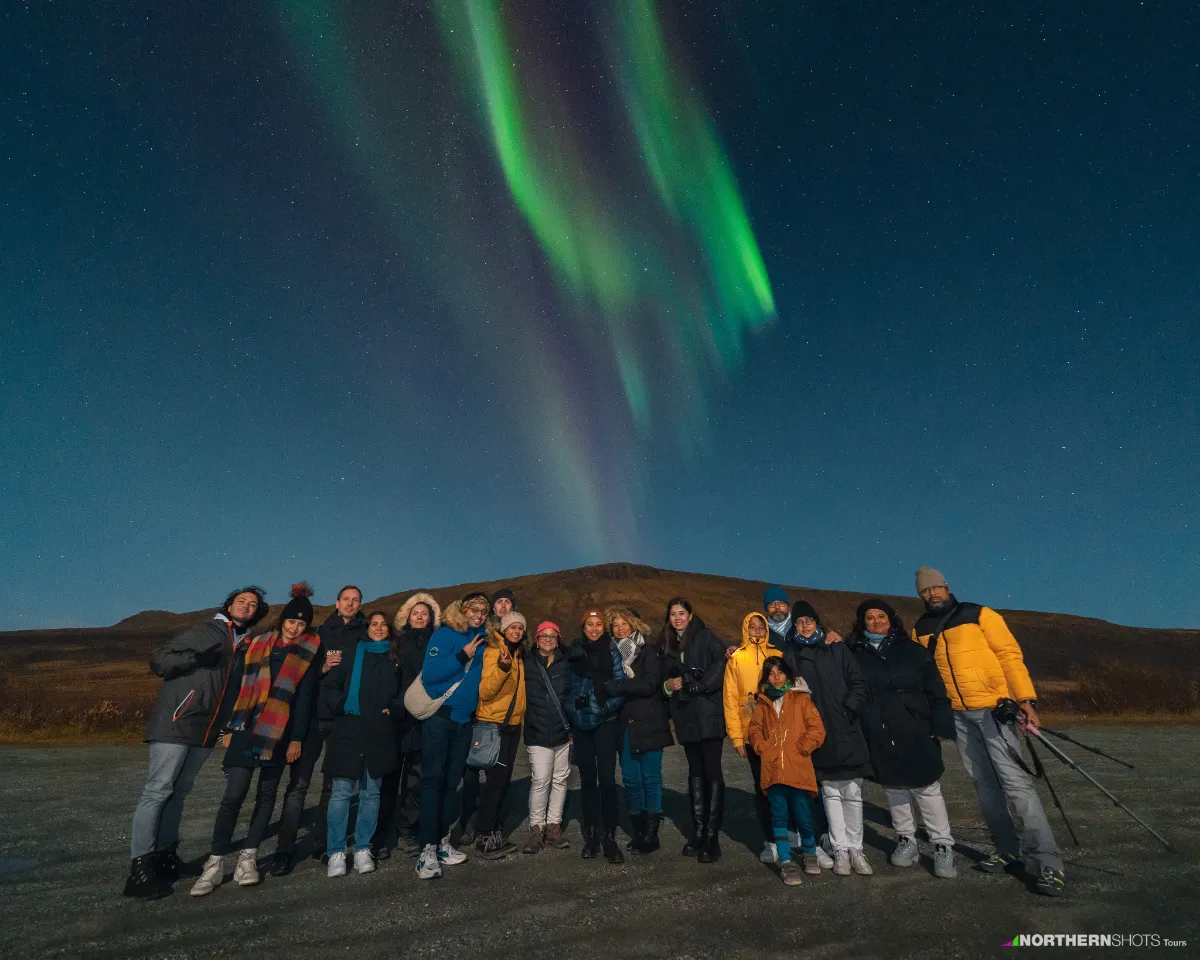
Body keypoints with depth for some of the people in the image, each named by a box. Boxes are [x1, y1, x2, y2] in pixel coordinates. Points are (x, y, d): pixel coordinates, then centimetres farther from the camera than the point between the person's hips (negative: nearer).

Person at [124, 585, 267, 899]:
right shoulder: (205, 630, -1)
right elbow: (159, 661, -6)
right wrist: (197, 658, -20)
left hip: (207, 730, 6)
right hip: (176, 721, -6)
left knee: (179, 791, 13)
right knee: (158, 789, -4)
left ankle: (165, 856, 22)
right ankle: (140, 867, 1)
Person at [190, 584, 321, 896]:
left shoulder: (308, 653, 1)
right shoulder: (254, 646, 6)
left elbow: (305, 698, -1)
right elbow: (234, 687, 7)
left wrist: (297, 738, -4)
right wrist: (228, 728, 3)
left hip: (279, 734, 0)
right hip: (246, 729, 0)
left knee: (266, 795, 7)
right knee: (234, 794, -5)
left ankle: (247, 858, 21)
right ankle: (216, 862, 9)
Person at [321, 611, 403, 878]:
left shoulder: (395, 657, 11)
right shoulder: (351, 651, 6)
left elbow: (404, 690, 12)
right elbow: (332, 685, 2)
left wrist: (394, 710, -2)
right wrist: (341, 707, -11)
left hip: (381, 734, 2)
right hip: (348, 731, -2)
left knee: (371, 793, 7)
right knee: (341, 792, -1)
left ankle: (363, 848, 20)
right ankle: (336, 852, 12)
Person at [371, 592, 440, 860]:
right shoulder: (398, 643, 4)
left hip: (423, 720, 2)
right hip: (396, 718, -1)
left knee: (416, 780, 7)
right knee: (389, 779, 5)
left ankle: (407, 833, 21)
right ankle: (379, 836, 18)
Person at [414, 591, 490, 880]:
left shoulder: (482, 641, 9)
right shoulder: (445, 635, -9)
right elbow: (429, 673, -18)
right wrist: (463, 656, -20)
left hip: (464, 719, 6)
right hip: (439, 716, -6)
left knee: (451, 782, 13)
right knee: (432, 780, -3)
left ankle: (442, 843, 25)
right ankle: (428, 850, 4)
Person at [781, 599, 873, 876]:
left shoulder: (837, 649, 6)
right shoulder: (789, 653, 5)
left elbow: (858, 683, 4)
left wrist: (849, 710, -8)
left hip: (845, 731, 1)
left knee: (852, 792, 5)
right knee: (830, 793, 5)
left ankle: (856, 849, 17)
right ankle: (840, 850, 15)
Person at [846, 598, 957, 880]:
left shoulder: (913, 650, 0)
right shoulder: (854, 654, 2)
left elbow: (935, 690, -1)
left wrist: (940, 725, -6)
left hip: (915, 731, -1)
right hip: (879, 737, 2)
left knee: (927, 788, 2)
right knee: (894, 789, 12)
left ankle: (943, 846, 15)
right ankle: (906, 841, 26)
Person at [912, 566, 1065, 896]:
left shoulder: (979, 615, -6)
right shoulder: (920, 630, 6)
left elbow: (1010, 654, -9)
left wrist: (1026, 699, -18)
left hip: (994, 709, -4)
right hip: (959, 716, 5)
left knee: (1015, 781, -8)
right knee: (984, 784, 10)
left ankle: (1046, 862, 0)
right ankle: (1008, 851, 22)